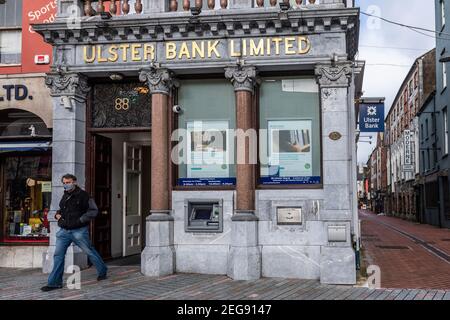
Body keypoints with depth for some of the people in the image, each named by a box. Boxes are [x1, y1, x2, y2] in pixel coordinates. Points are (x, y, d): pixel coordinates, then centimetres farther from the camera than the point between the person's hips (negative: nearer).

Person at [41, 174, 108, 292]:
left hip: (79, 231, -6)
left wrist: (80, 220, -16)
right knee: (58, 255, 2)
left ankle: (102, 272, 26)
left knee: (89, 251, 6)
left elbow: (93, 211, -12)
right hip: (64, 231, 6)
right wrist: (57, 214, 9)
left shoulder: (82, 195, -9)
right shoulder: (65, 196, 13)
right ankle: (54, 282, 8)